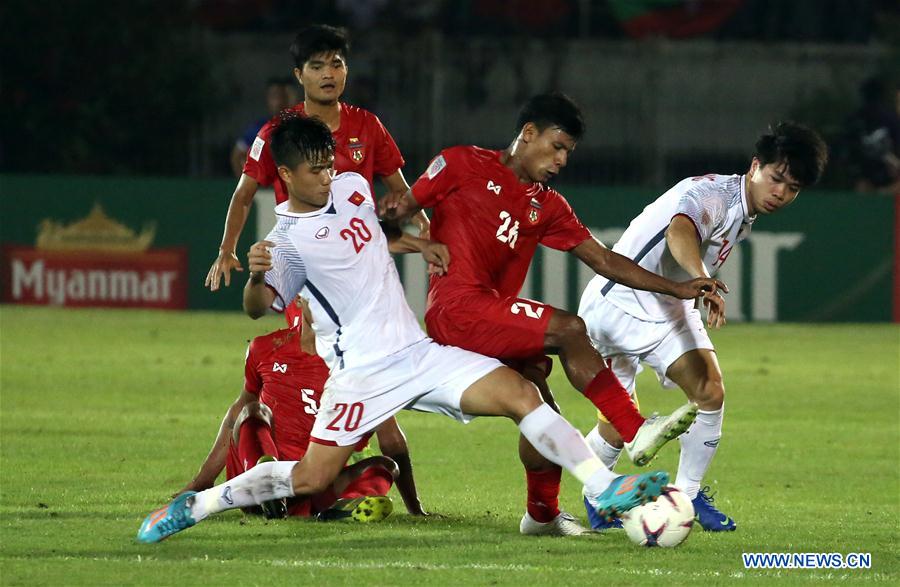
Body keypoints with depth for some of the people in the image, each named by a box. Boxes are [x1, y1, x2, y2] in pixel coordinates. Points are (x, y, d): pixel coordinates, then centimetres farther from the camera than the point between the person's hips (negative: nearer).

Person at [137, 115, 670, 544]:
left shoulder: (353, 187, 9)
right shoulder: (288, 241, -9)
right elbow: (257, 308, -18)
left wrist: (414, 239, 17)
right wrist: (256, 275, -38)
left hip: (418, 351, 5)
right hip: (365, 372, -5)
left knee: (522, 395, -11)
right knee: (311, 478, -10)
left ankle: (606, 490, -13)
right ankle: (196, 506, 8)